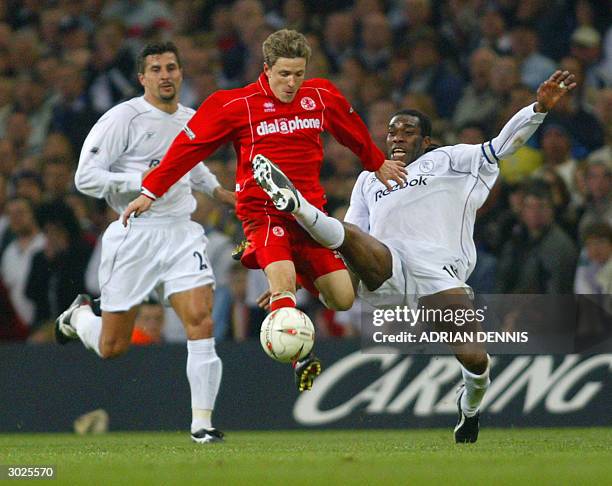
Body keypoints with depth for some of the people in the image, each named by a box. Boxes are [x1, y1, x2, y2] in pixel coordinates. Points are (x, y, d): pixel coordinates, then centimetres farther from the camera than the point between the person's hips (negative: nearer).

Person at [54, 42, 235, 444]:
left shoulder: (192, 120, 11)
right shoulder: (124, 118, -10)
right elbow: (86, 177, -14)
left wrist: (217, 191, 22)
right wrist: (142, 181, -22)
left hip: (182, 233, 4)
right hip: (134, 236, -4)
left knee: (201, 323, -16)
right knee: (112, 347, 5)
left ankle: (202, 422, -10)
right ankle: (80, 315, 41)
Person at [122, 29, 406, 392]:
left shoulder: (323, 97, 5)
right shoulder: (235, 105, -5)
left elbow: (355, 133, 25)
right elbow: (190, 145, -1)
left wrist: (378, 164, 38)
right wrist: (150, 192, -1)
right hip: (263, 210, -4)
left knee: (343, 299, -1)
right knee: (283, 278, -31)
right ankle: (301, 359, -27)